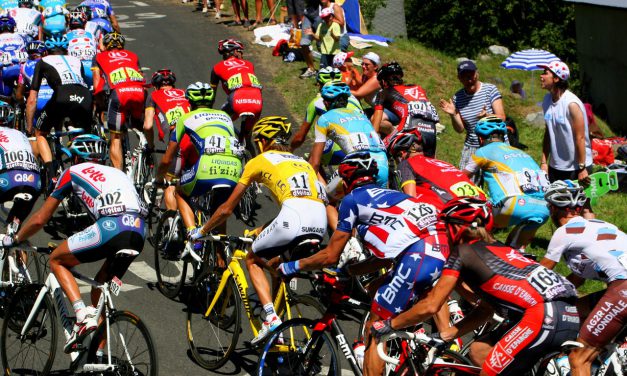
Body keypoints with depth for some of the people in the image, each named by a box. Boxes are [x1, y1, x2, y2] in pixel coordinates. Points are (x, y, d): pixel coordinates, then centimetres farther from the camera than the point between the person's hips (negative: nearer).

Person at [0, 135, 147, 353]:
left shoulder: (73, 172, 22)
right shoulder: (115, 172, 36)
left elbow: (40, 219, 24)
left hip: (111, 227, -5)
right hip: (139, 232, 5)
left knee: (56, 260, 16)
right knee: (101, 288, 25)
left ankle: (83, 314, -3)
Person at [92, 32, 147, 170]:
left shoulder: (99, 57, 26)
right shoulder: (132, 55, 33)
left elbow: (97, 85, 17)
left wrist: (100, 105, 29)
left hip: (118, 92, -2)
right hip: (139, 91, 2)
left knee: (115, 139, 5)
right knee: (144, 130, 25)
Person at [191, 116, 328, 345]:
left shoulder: (259, 161, 18)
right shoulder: (301, 161, 34)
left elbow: (227, 209, 21)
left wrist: (201, 232, 36)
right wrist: (261, 230, 51)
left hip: (294, 220, -6)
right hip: (320, 223, 6)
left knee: (254, 260, 19)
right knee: (276, 264, 28)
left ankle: (271, 318, 0)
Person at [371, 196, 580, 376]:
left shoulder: (462, 252, 7)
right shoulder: (499, 250, 29)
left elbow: (429, 306, 5)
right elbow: (486, 309, 30)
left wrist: (388, 325, 17)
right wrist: (447, 334, 32)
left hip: (545, 318, -8)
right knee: (478, 351, 19)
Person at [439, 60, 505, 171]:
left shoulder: (490, 89, -4)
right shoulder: (457, 98, 3)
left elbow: (502, 118, -9)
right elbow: (460, 129, 3)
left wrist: (487, 116, -30)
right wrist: (453, 115, -16)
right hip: (471, 148, 3)